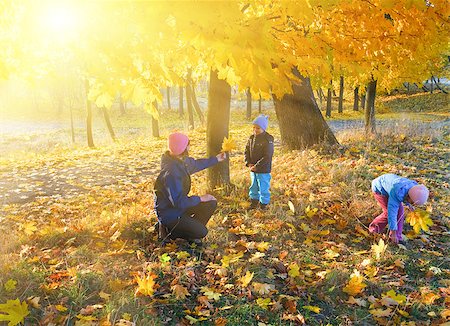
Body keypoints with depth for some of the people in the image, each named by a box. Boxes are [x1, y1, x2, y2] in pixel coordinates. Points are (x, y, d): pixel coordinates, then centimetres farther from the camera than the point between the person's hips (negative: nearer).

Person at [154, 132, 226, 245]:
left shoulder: (183, 161, -5)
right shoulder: (170, 172, -33)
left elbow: (197, 164, 20)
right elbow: (179, 202, -31)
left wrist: (216, 159, 26)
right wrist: (200, 198, -20)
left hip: (180, 204, 9)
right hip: (169, 213, -9)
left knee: (211, 203, 4)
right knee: (201, 232, -18)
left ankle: (190, 230, 10)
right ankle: (168, 230, 1)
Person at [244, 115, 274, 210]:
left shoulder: (268, 139, -17)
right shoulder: (252, 138, 4)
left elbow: (267, 157, -21)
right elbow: (247, 151, 11)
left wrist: (257, 166, -21)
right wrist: (248, 163, -4)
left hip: (263, 170, -7)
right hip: (253, 169, 7)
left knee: (263, 188, 4)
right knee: (254, 187, 20)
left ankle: (263, 204, 19)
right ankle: (254, 201, 37)